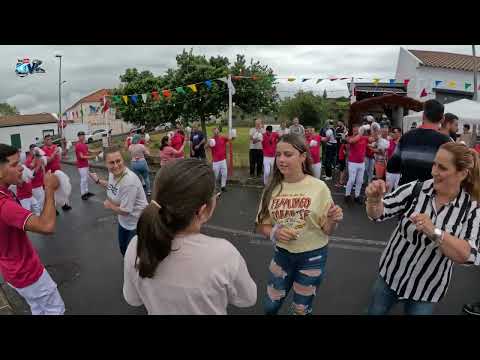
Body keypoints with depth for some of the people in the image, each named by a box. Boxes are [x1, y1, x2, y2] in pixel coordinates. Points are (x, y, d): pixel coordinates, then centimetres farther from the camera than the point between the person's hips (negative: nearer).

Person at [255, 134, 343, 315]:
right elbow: (261, 225, -1)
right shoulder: (272, 188, -9)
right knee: (270, 307, 21)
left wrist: (332, 220, -29)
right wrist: (274, 232, -21)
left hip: (313, 257, -2)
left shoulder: (318, 187, -16)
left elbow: (326, 230, -8)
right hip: (282, 254, 3)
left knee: (301, 309, 19)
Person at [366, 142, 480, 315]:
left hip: (427, 288, -1)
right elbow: (378, 213, -18)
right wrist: (374, 199, -40)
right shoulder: (416, 189, -14)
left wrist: (434, 232, -36)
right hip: (391, 274, 1)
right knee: (375, 312, 18)